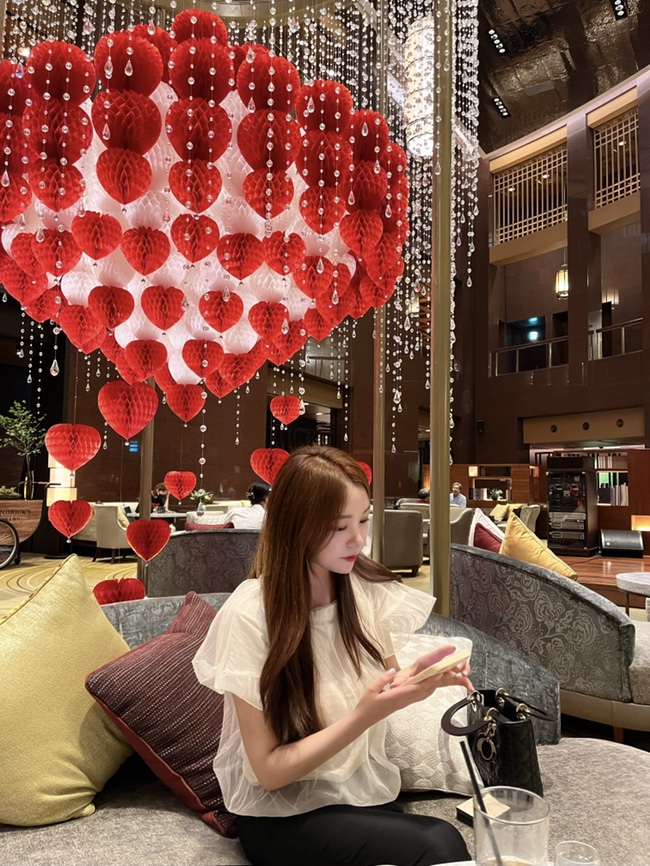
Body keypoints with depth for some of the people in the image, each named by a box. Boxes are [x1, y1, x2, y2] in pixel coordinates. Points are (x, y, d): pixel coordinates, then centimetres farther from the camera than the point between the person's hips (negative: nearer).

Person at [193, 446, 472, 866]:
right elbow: (269, 769, -15)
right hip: (284, 815, -4)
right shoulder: (250, 615, -20)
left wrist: (418, 677, -16)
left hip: (365, 791, 5)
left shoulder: (366, 588, -5)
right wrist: (364, 716, -28)